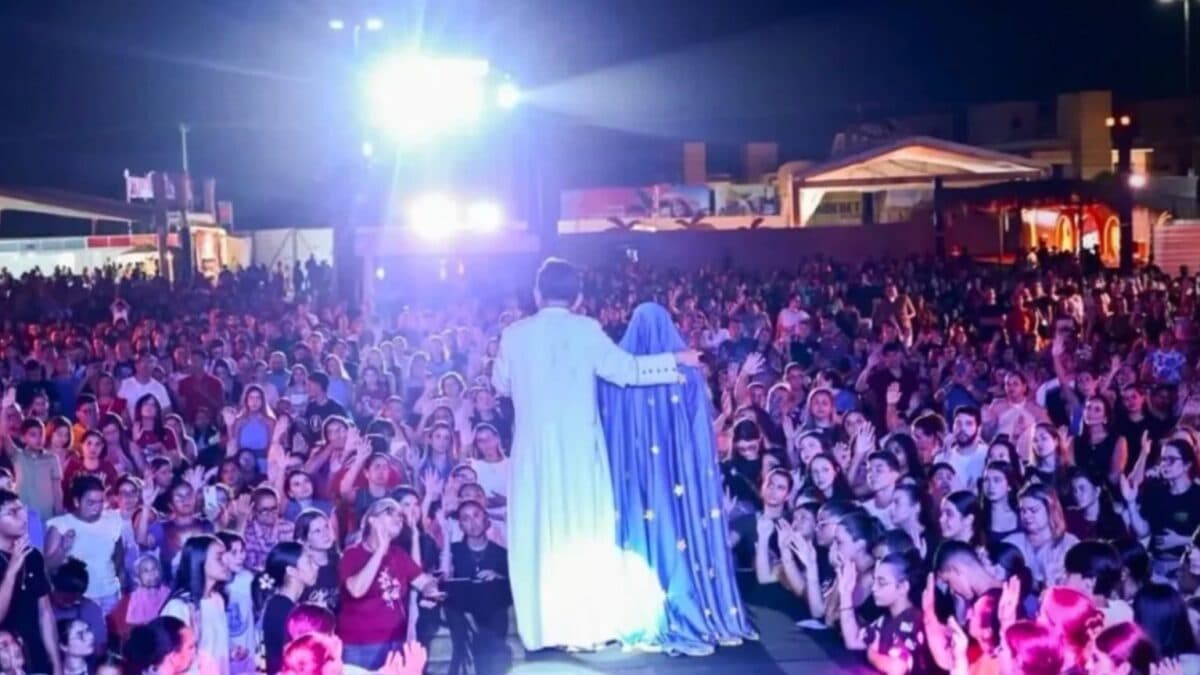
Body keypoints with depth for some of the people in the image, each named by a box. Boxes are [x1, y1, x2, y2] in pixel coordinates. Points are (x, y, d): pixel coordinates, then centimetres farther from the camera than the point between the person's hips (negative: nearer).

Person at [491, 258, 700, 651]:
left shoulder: (514, 335, 1)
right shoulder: (585, 330, -7)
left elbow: (501, 384, 13)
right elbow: (626, 369, -9)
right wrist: (676, 360, 3)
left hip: (534, 449, 2)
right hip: (578, 447, -2)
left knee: (538, 535, 8)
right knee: (584, 533, 5)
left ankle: (542, 627, 11)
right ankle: (586, 625, 7)